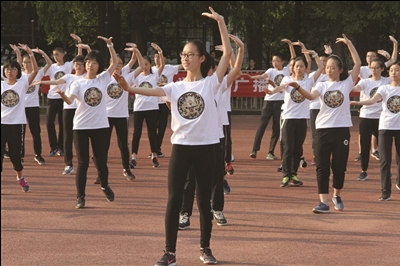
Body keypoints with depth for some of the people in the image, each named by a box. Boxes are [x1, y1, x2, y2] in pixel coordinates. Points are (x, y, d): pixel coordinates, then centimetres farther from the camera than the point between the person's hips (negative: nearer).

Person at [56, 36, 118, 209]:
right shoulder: (78, 83, -3)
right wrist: (62, 94, -40)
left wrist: (110, 44, -10)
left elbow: (115, 62, 0)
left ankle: (105, 186, 36)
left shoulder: (103, 79, 3)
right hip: (81, 127, -1)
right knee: (82, 163, -2)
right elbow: (69, 100, -19)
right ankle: (80, 196, 6)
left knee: (101, 161, 8)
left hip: (100, 126, 1)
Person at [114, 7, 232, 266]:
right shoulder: (175, 87, 7)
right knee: (174, 200, -1)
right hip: (181, 147, 2)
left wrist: (220, 21, -11)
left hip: (206, 147, -2)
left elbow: (228, 53, -8)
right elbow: (152, 91, -10)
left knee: (204, 200, 8)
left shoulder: (211, 83, -1)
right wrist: (129, 88, -30)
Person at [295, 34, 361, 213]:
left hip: (341, 129, -1)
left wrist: (349, 44, -7)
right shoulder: (321, 85, 7)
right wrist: (298, 88, -34)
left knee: (339, 166, 5)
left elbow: (358, 64, -5)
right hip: (323, 129, 1)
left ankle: (337, 195, 29)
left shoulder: (346, 84, 5)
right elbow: (311, 96, -15)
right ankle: (323, 202, -6)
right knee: (322, 167, -4)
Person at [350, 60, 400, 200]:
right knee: (385, 160, -3)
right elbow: (373, 100, -17)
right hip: (385, 127, 0)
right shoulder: (384, 88, 2)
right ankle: (385, 192, 0)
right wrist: (357, 103, -32)